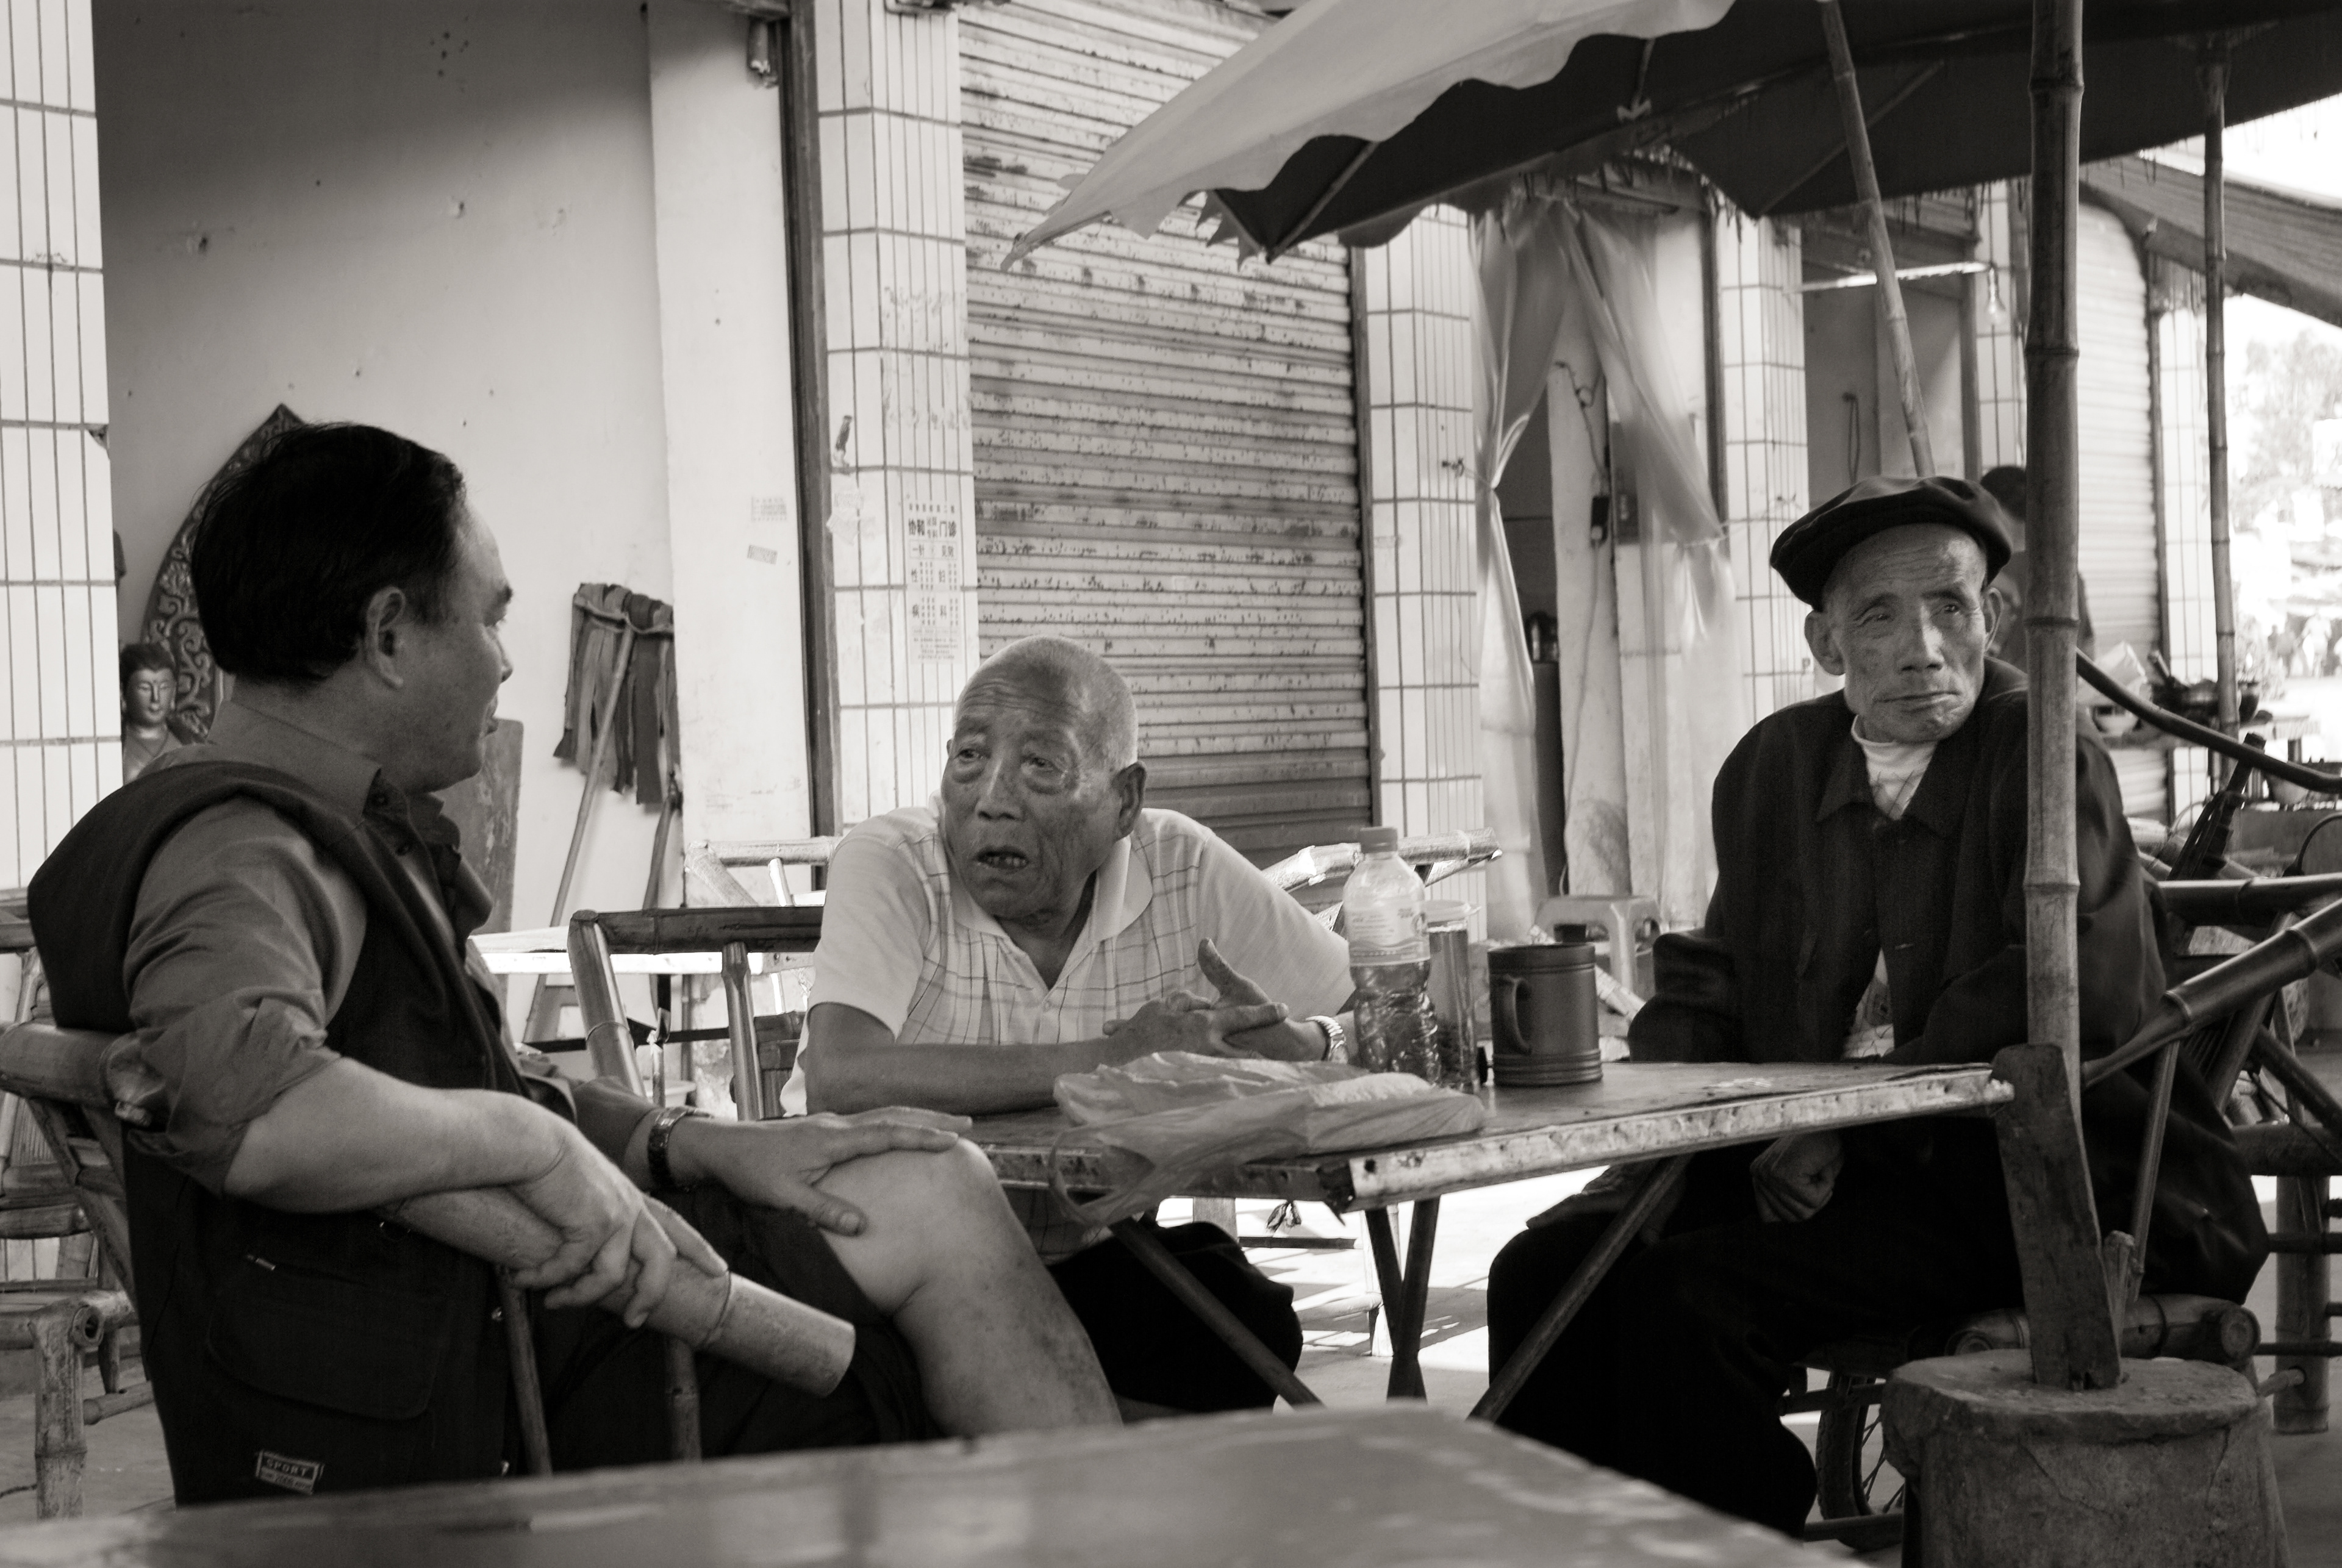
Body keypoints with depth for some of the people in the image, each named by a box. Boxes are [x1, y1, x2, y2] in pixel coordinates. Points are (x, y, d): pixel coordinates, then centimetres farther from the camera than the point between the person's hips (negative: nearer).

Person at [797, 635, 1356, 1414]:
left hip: (1084, 1262, 3)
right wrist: (1110, 1058, -28)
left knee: (1251, 1325, -24)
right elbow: (840, 1080, -31)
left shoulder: (1183, 868, -5)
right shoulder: (890, 865, -14)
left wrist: (1298, 1043, -25)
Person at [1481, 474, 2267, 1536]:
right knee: (1545, 1268, -8)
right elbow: (1721, 976, 18)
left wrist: (1845, 1125, -20)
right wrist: (1657, 1085, -4)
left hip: (2010, 1186, -6)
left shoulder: (2046, 759, -8)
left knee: (1687, 1294, -25)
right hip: (1812, 1159, 7)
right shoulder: (1773, 765, 11)